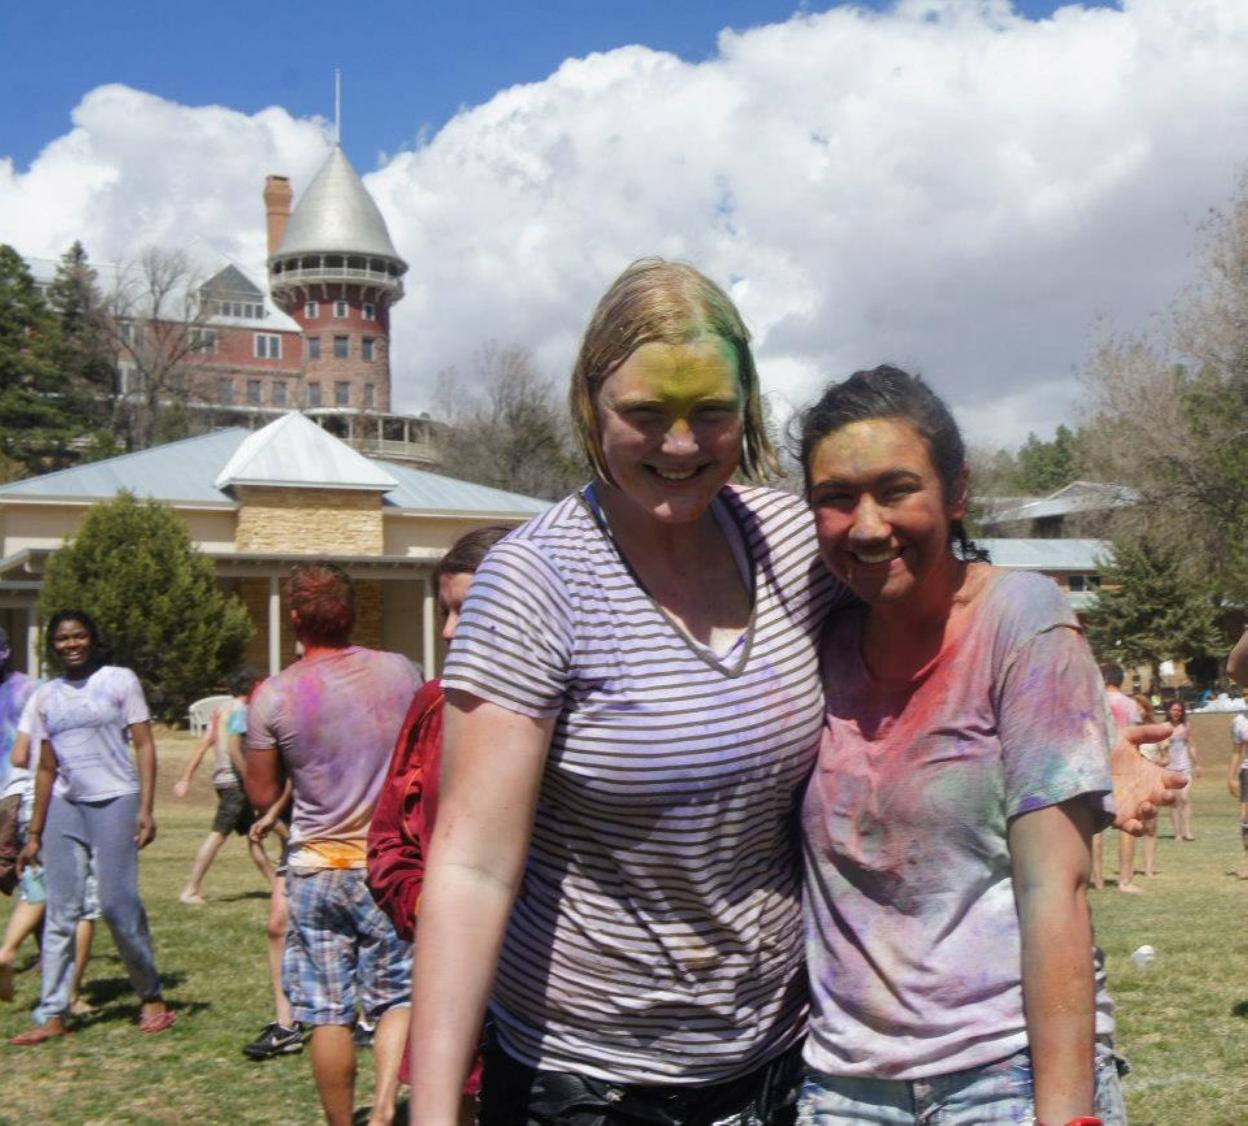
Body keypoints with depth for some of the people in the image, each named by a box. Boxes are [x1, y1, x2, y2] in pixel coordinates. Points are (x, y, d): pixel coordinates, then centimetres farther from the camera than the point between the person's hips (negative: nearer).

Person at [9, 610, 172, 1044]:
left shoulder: (120, 680, 1)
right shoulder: (47, 697, 12)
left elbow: (144, 745, -3)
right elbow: (47, 768, 15)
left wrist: (146, 808, -12)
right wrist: (34, 833, 13)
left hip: (114, 801, -4)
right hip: (65, 807, 4)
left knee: (118, 905, -7)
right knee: (60, 913, 2)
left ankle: (151, 996, 10)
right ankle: (52, 1015, 4)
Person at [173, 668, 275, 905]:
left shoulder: (221, 711, 16)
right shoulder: (240, 711, -10)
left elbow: (202, 747, 13)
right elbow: (234, 748, -22)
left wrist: (186, 777, 11)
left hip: (222, 777, 10)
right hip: (234, 780, -10)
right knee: (218, 835, -10)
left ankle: (274, 884, 22)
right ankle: (190, 890, -11)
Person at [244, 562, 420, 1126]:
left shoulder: (273, 697, -10)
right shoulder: (400, 671, -4)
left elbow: (263, 794, -2)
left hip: (317, 865, -1)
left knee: (328, 1013, 9)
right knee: (398, 995, 11)